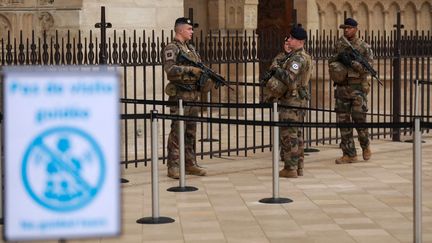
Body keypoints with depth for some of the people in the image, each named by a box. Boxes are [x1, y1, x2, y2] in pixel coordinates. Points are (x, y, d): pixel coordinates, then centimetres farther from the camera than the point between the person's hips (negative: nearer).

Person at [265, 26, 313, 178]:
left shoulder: (298, 58, -15)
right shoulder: (302, 56, 18)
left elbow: (290, 78, -27)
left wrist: (277, 68, -14)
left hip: (291, 101, -10)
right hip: (299, 100, 10)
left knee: (288, 134, -8)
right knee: (296, 134, 13)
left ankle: (290, 168, -7)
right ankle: (298, 167, 17)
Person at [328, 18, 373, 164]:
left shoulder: (364, 47, -2)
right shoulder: (339, 45, 12)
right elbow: (331, 62, 17)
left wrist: (351, 62, -20)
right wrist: (338, 56, -4)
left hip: (357, 88, -4)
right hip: (341, 88, 4)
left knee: (359, 119, -4)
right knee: (343, 121, 3)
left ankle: (365, 146, 22)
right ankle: (349, 154, 9)